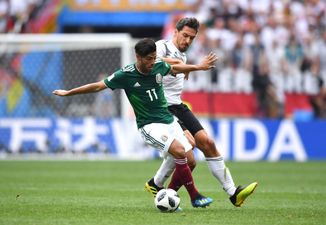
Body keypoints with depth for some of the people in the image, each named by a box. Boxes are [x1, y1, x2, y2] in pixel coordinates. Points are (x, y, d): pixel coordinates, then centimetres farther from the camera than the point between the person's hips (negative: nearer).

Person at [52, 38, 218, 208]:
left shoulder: (159, 66, -1)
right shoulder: (125, 75, -15)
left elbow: (174, 69, 23)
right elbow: (98, 86, -5)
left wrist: (198, 66, 31)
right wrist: (68, 93, 0)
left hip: (169, 121, 6)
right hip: (149, 125, -6)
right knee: (179, 150, -27)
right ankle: (195, 196, -16)